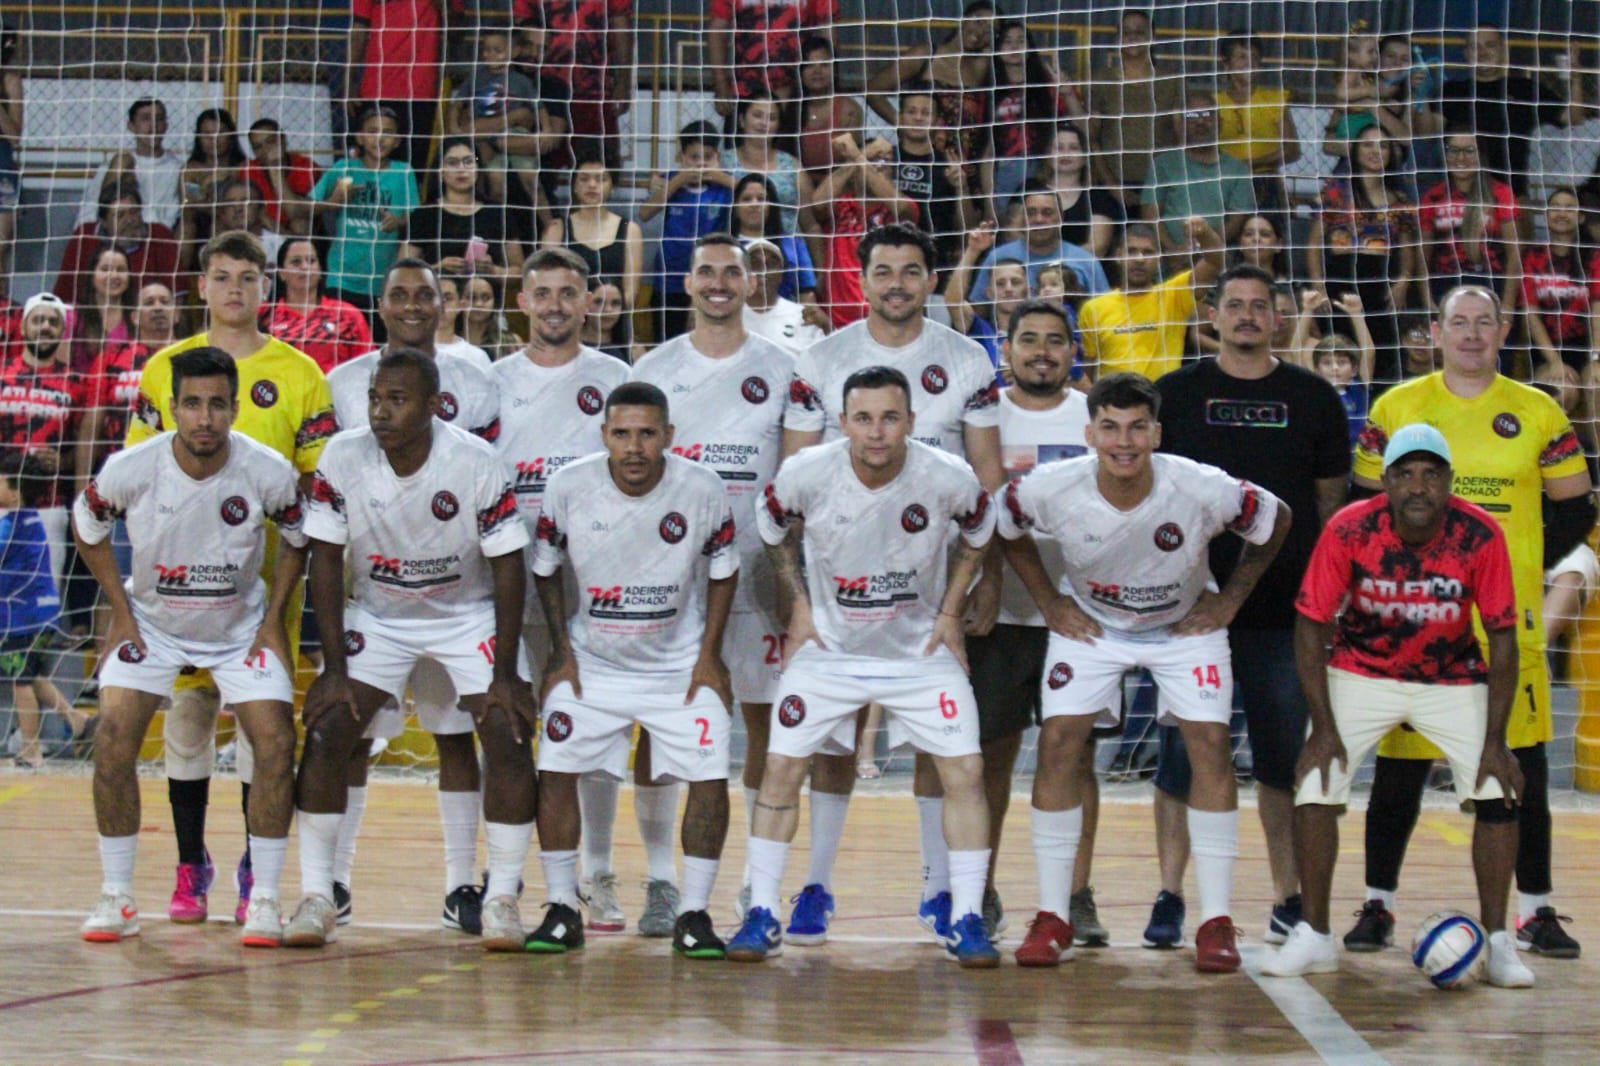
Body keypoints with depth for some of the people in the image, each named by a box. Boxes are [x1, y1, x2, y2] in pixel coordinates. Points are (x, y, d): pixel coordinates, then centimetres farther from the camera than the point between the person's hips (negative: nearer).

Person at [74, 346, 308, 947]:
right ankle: (116, 896, -2)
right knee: (113, 741, -15)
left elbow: (298, 539, 0)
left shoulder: (269, 473, -22)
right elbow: (87, 527, -1)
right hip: (152, 622, 0)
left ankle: (264, 899, -3)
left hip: (241, 627, 0)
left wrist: (273, 620, -5)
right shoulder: (129, 470, -22)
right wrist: (121, 613, -3)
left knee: (276, 744, -15)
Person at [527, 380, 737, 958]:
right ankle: (561, 910, 7)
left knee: (709, 777, -10)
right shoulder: (569, 486, -15)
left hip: (681, 664, -1)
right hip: (591, 660, 1)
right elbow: (546, 570, 2)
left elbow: (723, 573, -1)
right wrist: (561, 651, -2)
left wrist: (709, 655, -5)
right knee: (556, 771, -7)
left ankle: (694, 914, 3)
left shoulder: (703, 489, -16)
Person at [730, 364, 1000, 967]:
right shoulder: (805, 474, -19)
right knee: (781, 766, -8)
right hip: (828, 645, 0)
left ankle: (965, 922, 0)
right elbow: (773, 527, 4)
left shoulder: (950, 480, -19)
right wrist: (799, 605, 0)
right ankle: (761, 916, 5)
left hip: (920, 647, 0)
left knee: (964, 770, -10)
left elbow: (977, 534, 4)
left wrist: (951, 611, 0)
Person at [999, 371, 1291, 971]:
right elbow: (1005, 529, -2)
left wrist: (1230, 602, -7)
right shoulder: (1052, 490, -26)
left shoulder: (1205, 490, -29)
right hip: (1090, 622, 1)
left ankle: (1216, 922, -5)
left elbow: (1277, 522, -8)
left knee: (1210, 746, -12)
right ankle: (1052, 918, -1)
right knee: (1058, 744, -11)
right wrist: (1049, 603, -5)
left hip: (1186, 625, -1)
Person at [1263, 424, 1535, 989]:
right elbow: (1311, 625, -14)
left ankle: (1497, 942, 2)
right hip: (1361, 673, 0)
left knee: (1497, 792, -13)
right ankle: (1314, 937, 2)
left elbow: (1502, 637, -14)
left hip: (1453, 679, 0)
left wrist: (1495, 741, -16)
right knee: (1314, 787, -14)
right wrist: (1323, 726, -18)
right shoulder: (1349, 530, -23)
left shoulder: (1481, 536, -22)